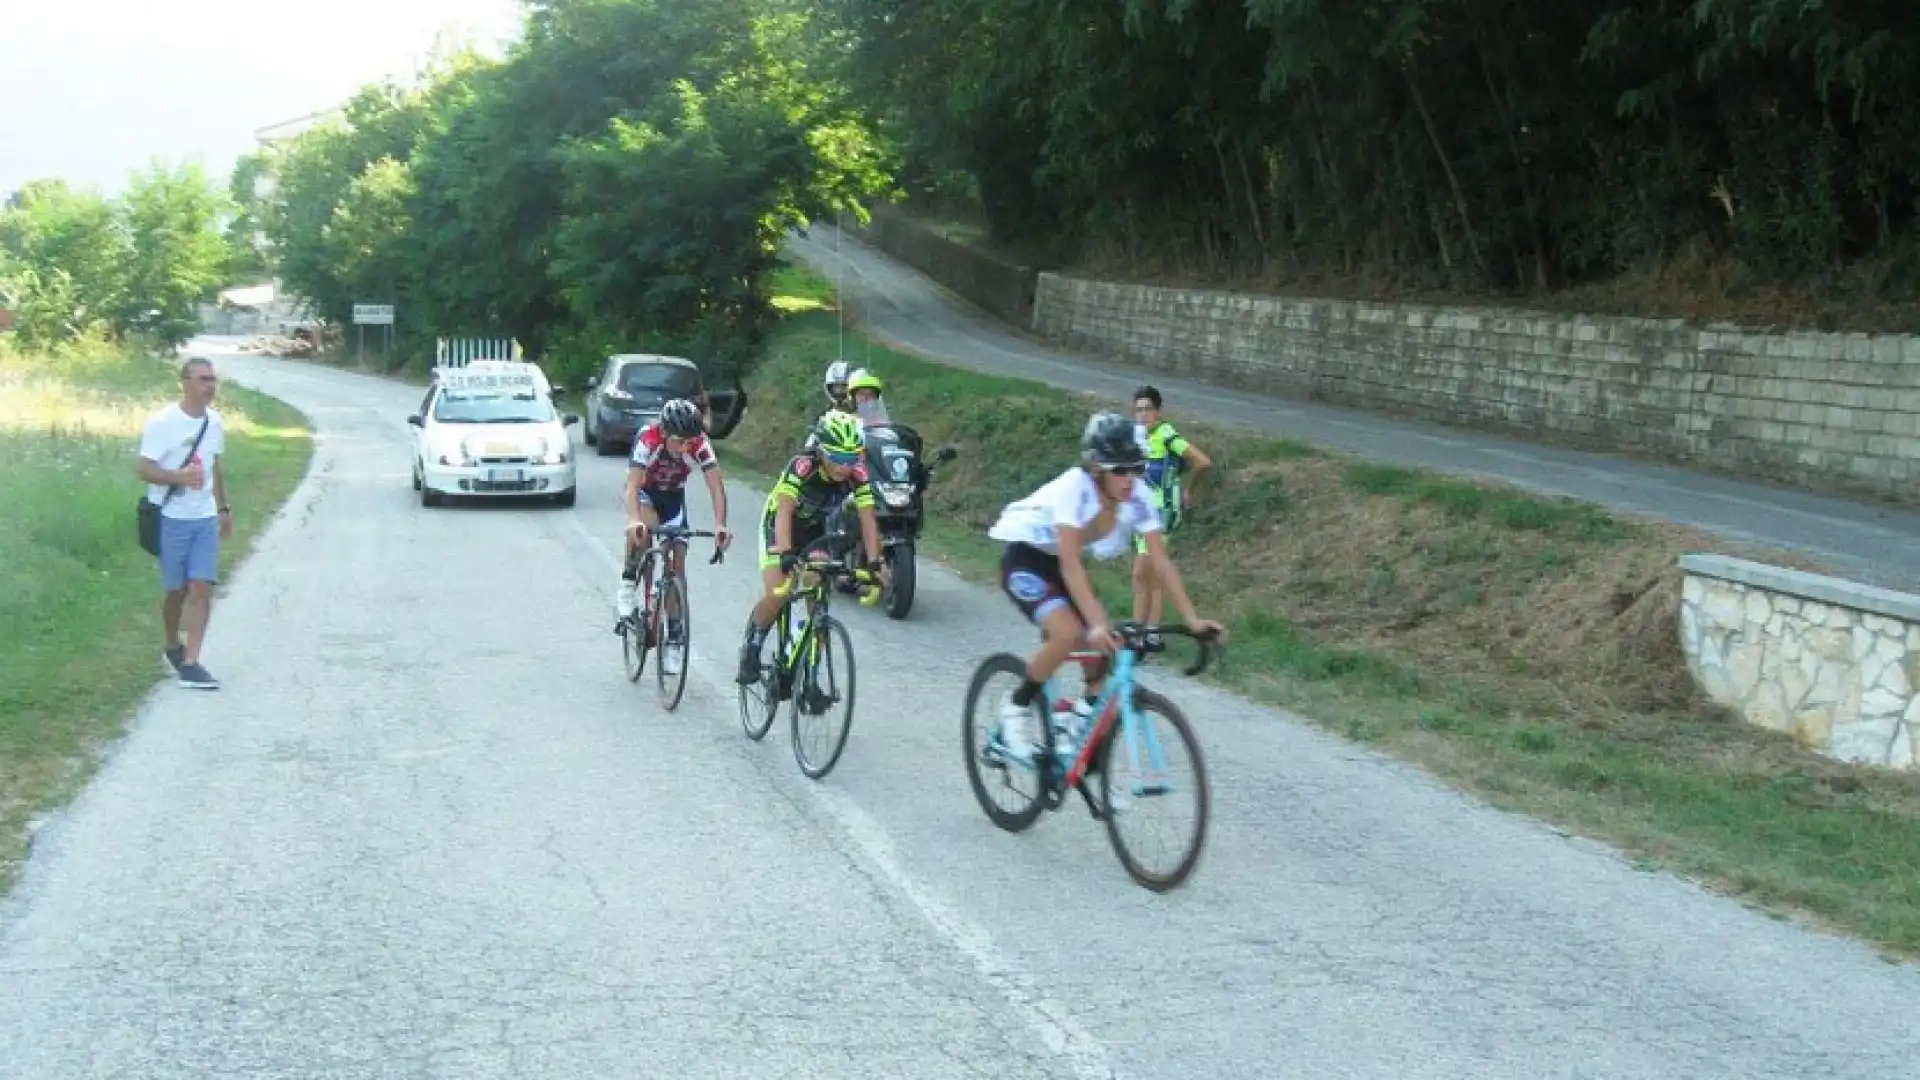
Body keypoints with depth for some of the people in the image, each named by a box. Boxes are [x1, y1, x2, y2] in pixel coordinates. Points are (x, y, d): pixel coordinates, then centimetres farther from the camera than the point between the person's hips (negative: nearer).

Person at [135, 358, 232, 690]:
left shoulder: (214, 421, 5)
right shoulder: (162, 423, -13)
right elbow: (143, 468, -14)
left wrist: (224, 507, 22)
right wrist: (179, 477, -30)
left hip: (206, 519, 4)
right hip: (171, 519, -4)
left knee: (202, 588, -7)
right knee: (177, 590, 8)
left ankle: (190, 663, -7)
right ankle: (172, 646, 33)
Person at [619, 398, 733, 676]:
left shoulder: (700, 444, -30)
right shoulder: (648, 438, -35)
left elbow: (716, 485, -34)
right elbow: (633, 483, -44)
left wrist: (720, 526, -49)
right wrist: (634, 520, -61)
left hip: (673, 497, 3)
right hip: (645, 492, -2)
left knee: (678, 561, -4)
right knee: (645, 526, -37)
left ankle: (672, 637, 6)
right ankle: (628, 588, -18)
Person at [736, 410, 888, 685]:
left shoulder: (857, 473, -25)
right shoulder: (802, 465, -35)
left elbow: (868, 518, -27)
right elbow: (785, 511, -44)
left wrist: (874, 563, -38)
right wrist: (785, 553, -58)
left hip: (815, 528, 3)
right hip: (779, 524, -3)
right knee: (775, 596, -20)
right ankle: (751, 647, 7)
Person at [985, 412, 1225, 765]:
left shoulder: (1139, 496, -19)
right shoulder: (1075, 487, -34)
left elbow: (1160, 562, -17)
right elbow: (1070, 564, -39)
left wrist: (1193, 619, -25)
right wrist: (1096, 624, -48)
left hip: (1063, 564, 6)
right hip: (1025, 558, -6)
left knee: (1110, 644, -7)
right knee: (1068, 632, -29)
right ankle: (1016, 710, -9)